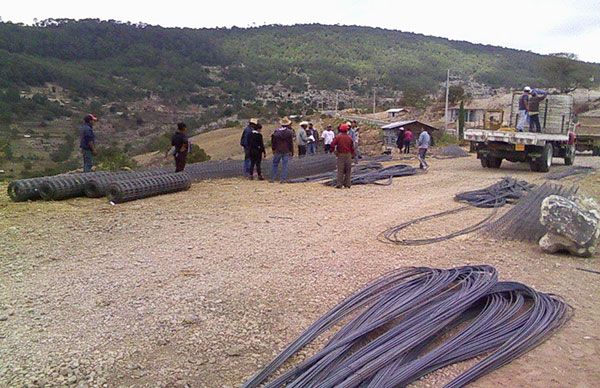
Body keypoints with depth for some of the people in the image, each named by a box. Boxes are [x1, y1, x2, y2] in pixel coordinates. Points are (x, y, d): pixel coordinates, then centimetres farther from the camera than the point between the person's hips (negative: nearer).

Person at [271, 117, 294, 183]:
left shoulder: (276, 131, 1)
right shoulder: (289, 132, -5)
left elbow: (273, 141, 6)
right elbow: (291, 143, -3)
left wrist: (273, 149, 15)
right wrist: (292, 152, 4)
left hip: (277, 151, 2)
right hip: (286, 151, -1)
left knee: (275, 164, 10)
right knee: (284, 165, 2)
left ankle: (272, 179, 10)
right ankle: (282, 179, -1)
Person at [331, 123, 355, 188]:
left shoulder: (338, 137, -5)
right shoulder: (349, 137, 2)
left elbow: (332, 144, -14)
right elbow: (352, 147, 3)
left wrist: (334, 151, 0)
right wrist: (353, 155, 13)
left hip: (340, 155, -1)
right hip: (348, 155, 2)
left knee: (340, 170, 0)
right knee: (348, 170, 10)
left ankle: (339, 184, -3)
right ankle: (347, 184, 11)